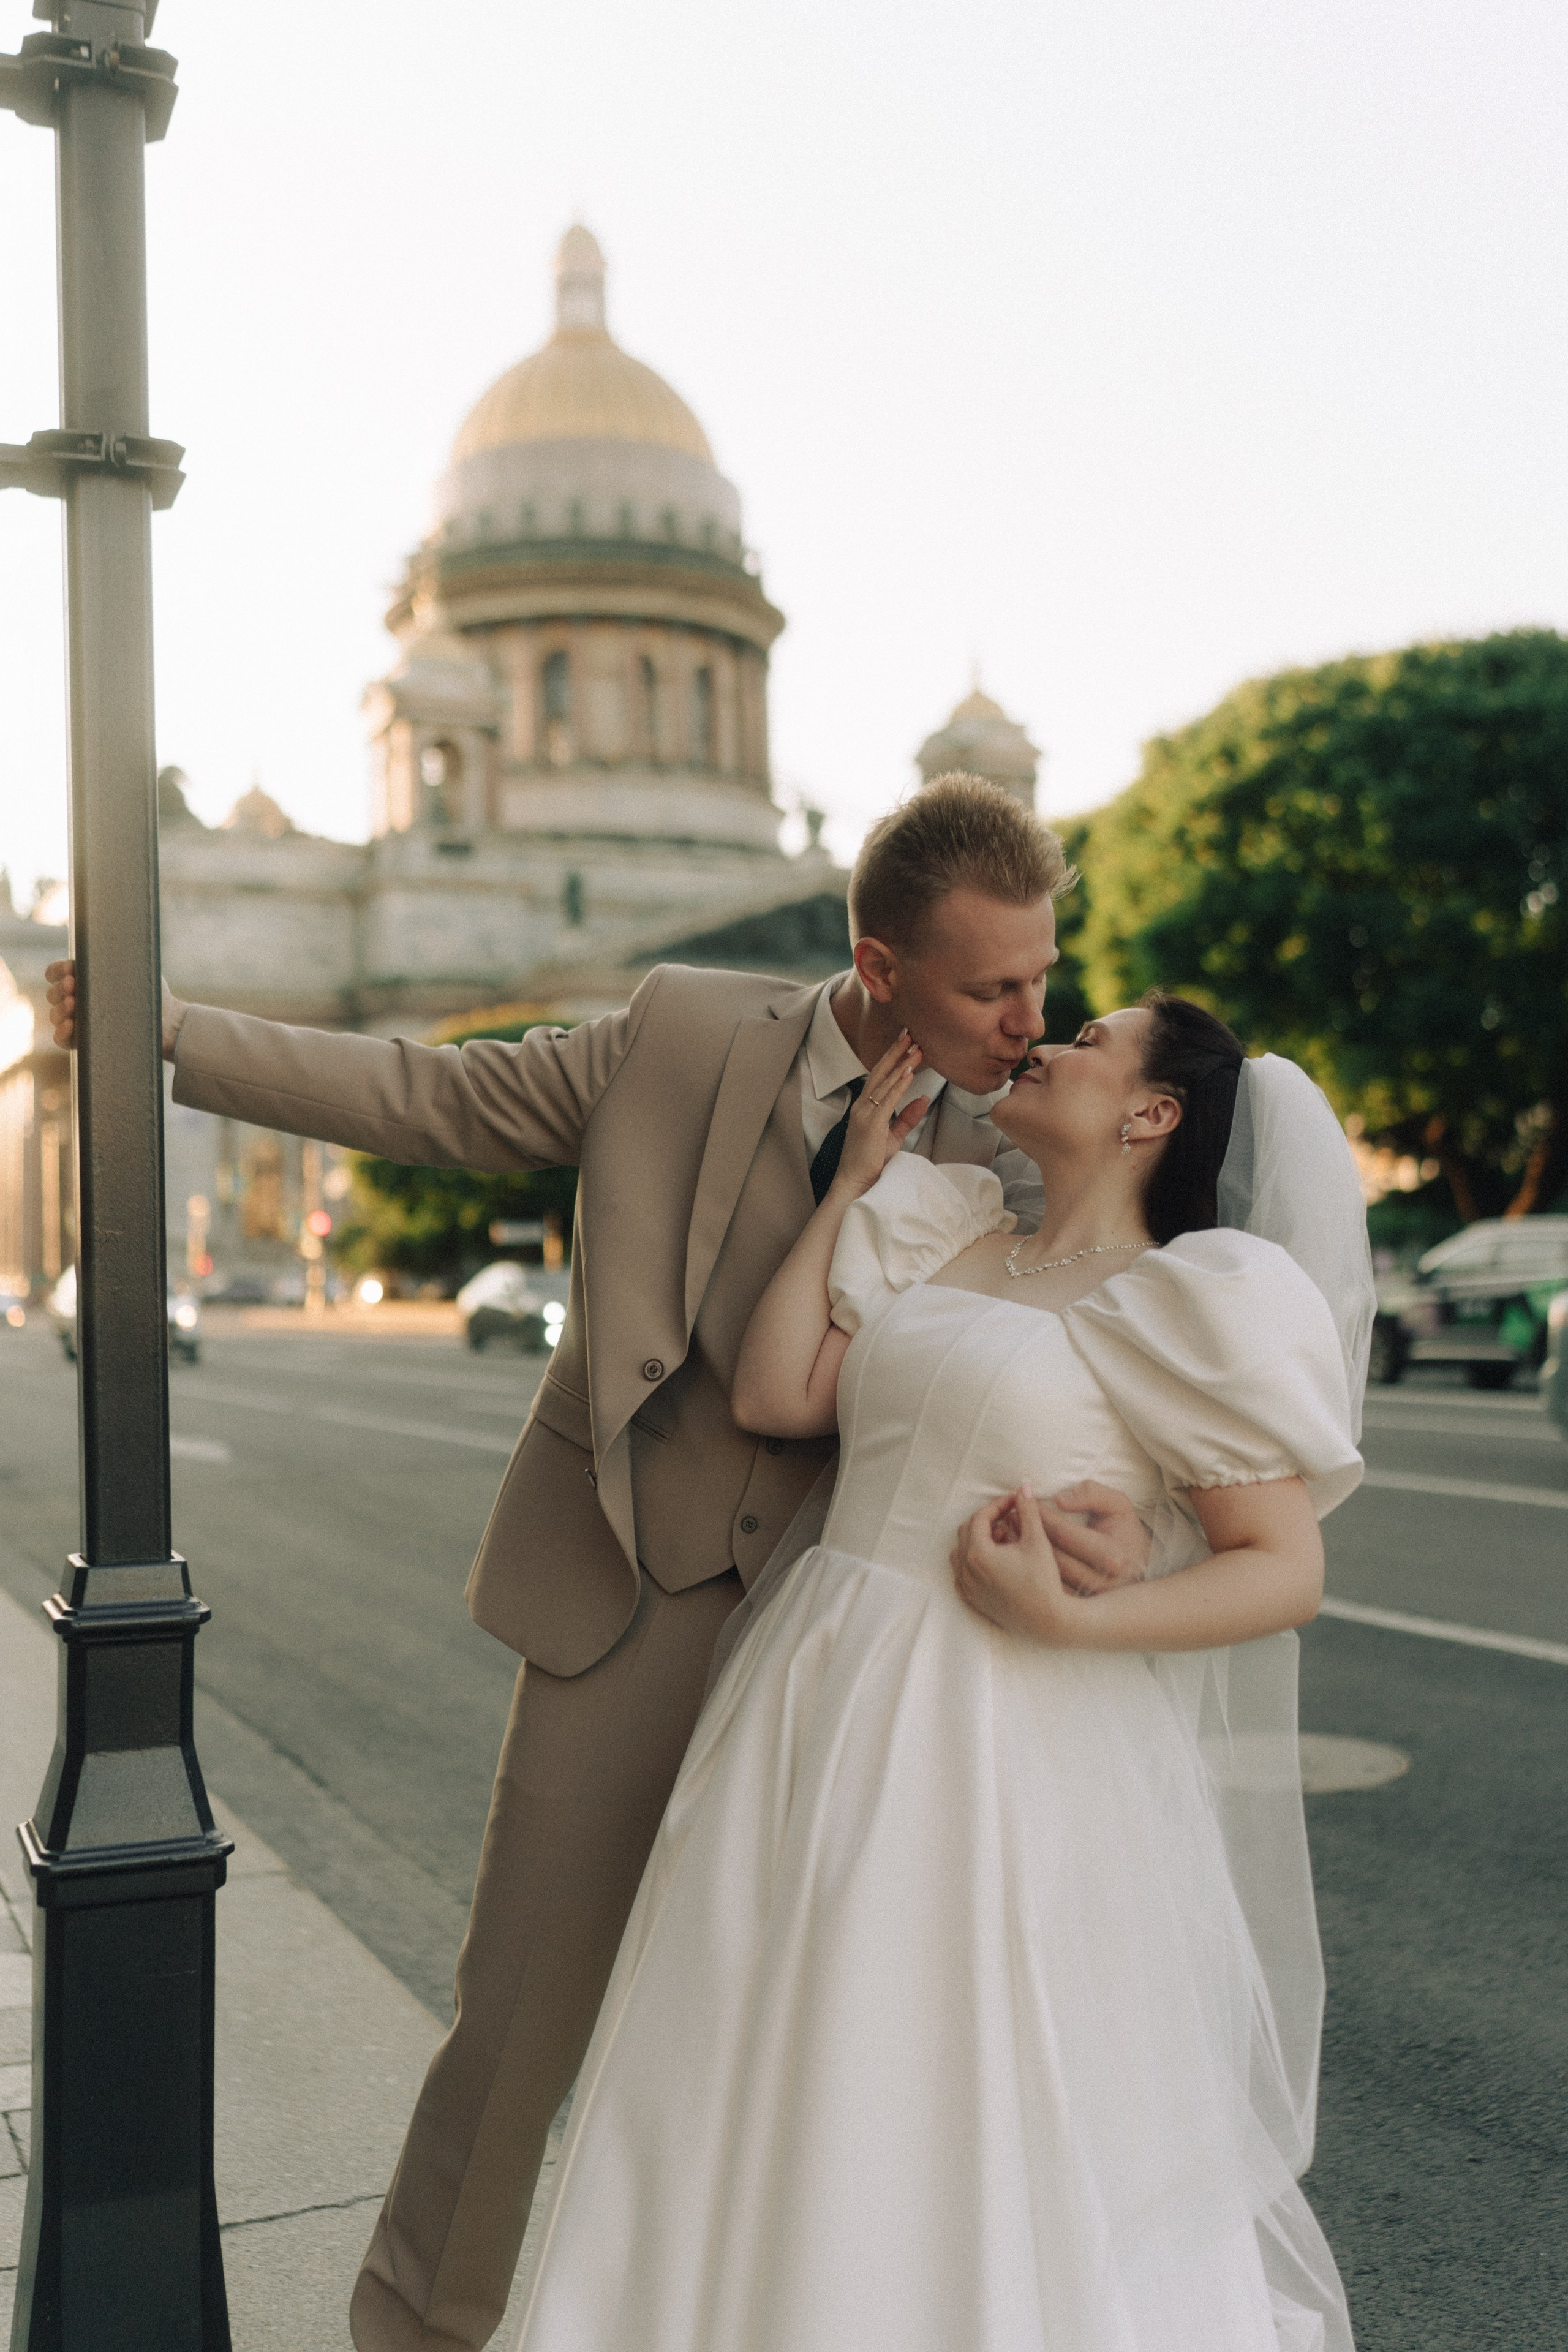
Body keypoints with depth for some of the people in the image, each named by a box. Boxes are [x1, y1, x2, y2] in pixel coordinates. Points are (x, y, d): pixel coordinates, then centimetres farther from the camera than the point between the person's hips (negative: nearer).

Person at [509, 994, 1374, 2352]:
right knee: (791, 2125, 18)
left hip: (1006, 1762, -6)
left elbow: (1287, 1572, -8)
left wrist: (1068, 1623, -19)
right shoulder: (939, 1249, 12)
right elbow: (773, 1397, 3)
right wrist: (853, 1181, 7)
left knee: (1006, 2169, 7)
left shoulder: (1202, 1299, -6)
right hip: (823, 1723, 6)